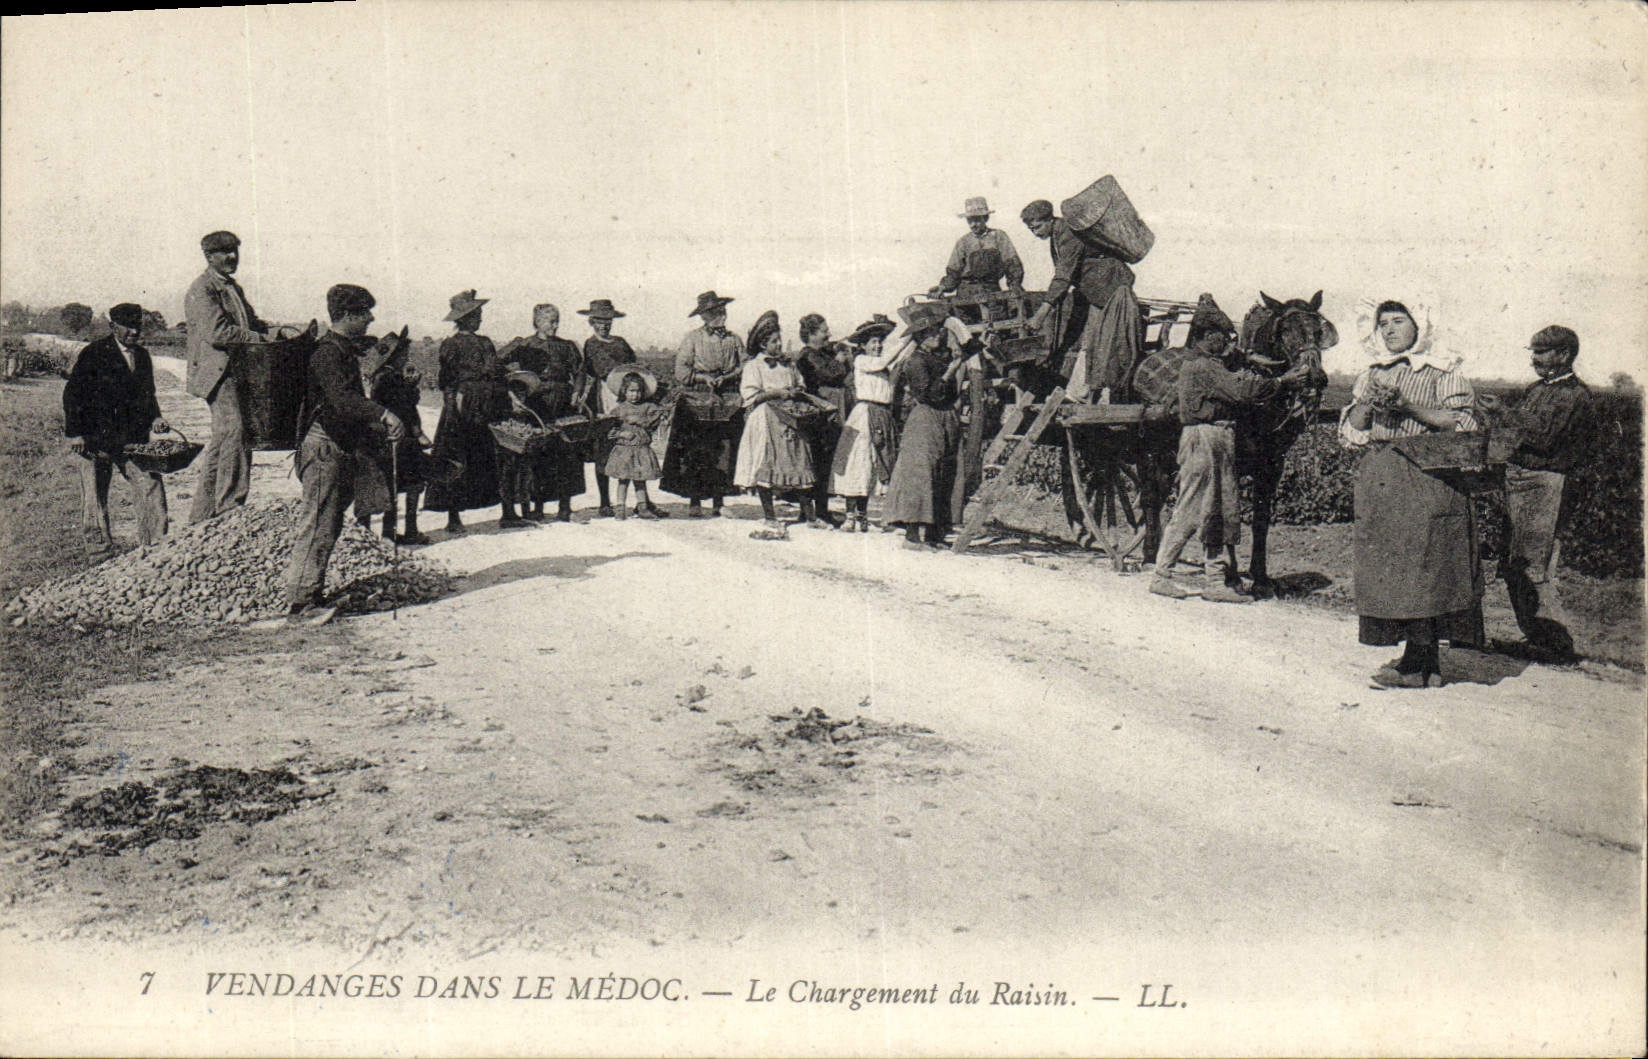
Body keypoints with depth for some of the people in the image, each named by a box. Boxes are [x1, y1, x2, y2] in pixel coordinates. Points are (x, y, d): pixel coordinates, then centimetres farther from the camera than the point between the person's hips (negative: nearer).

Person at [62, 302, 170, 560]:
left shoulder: (142, 356, 14)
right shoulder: (93, 354, -3)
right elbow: (72, 394, -4)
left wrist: (155, 417, 6)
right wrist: (74, 433, -11)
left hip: (134, 439, 4)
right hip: (96, 440, -4)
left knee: (152, 486, -7)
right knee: (94, 498, 3)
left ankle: (154, 548, 1)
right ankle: (100, 554, 14)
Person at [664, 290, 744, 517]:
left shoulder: (733, 339, 13)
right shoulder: (693, 338, 5)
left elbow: (742, 368, 8)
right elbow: (681, 370, 0)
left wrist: (724, 378, -8)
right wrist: (703, 378, -13)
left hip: (726, 398, 2)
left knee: (724, 449, -4)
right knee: (695, 451, -5)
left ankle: (718, 502, 2)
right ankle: (694, 502, 0)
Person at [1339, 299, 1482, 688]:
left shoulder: (1443, 371, 6)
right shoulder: (1371, 376, 21)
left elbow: (1461, 423, -6)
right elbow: (1349, 430, 15)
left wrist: (1408, 404, -13)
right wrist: (1369, 403, -4)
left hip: (1428, 474, -5)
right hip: (1379, 479, 5)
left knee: (1425, 564, -10)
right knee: (1385, 564, 0)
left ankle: (1419, 663, -9)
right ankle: (1422, 660, 6)